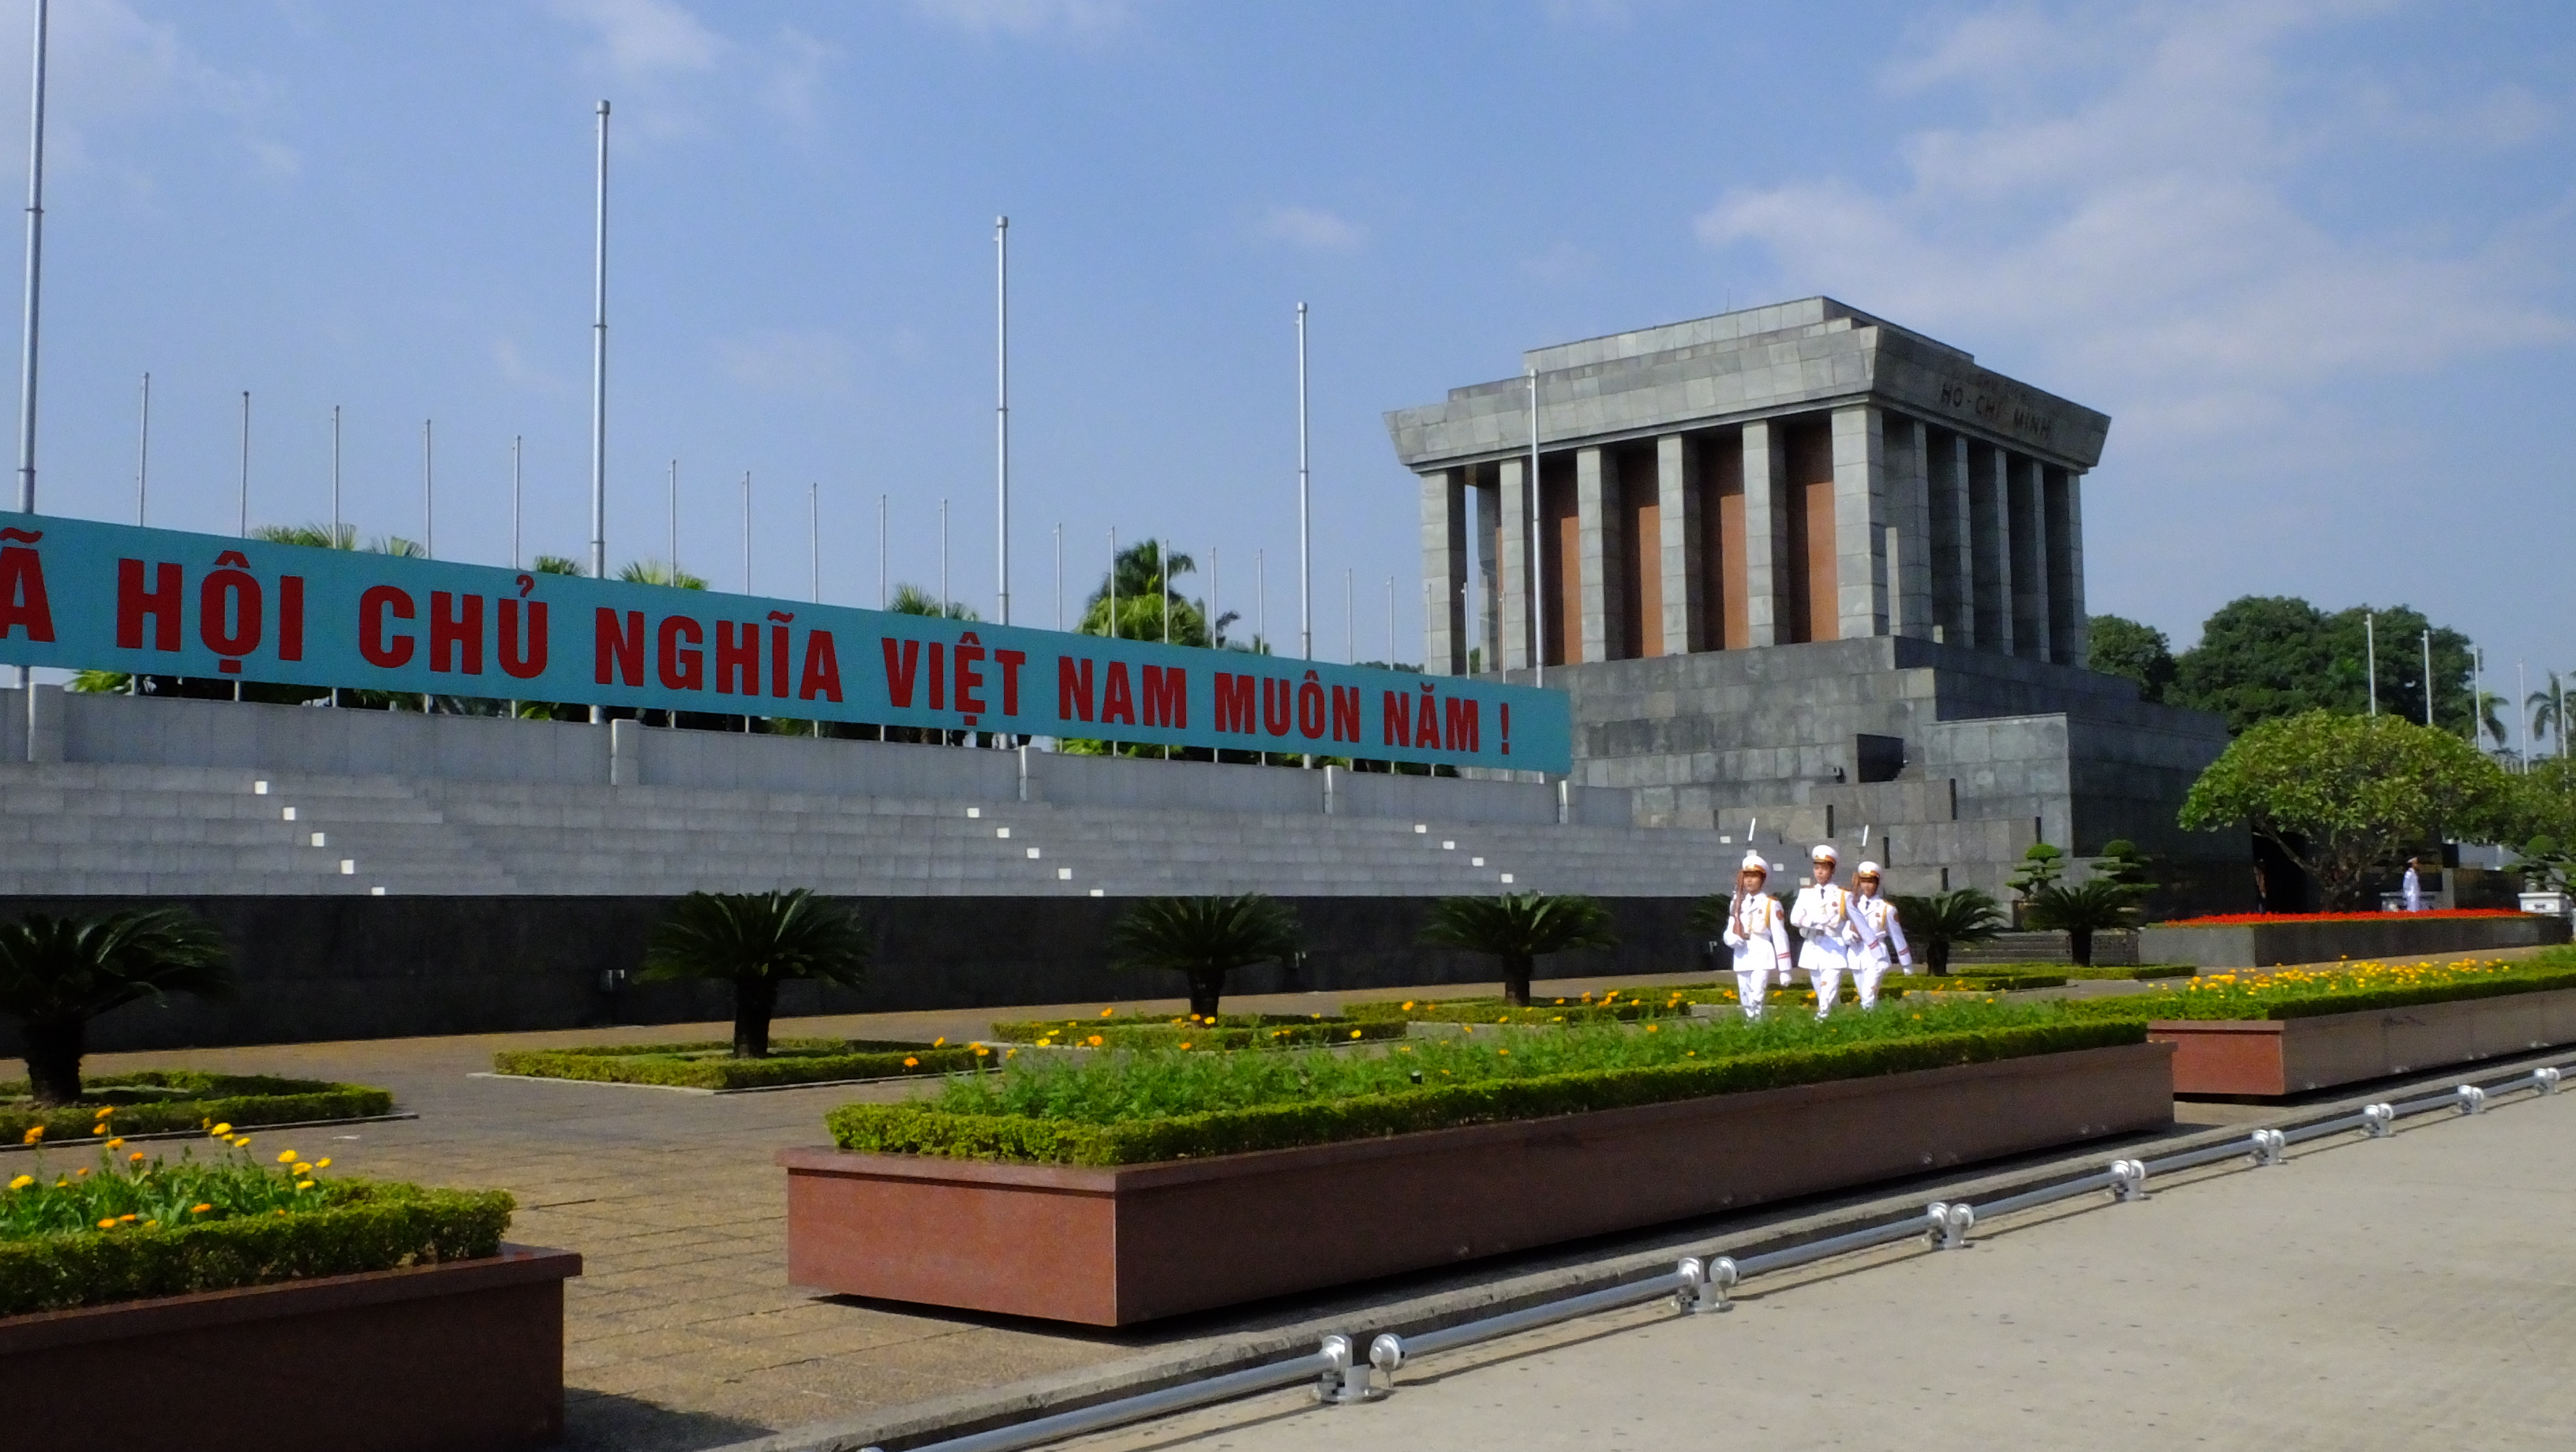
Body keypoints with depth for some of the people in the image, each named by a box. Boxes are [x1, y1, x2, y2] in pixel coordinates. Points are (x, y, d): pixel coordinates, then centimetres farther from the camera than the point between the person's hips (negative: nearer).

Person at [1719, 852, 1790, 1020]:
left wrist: (1784, 969, -5)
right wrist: (1734, 938, -16)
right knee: (1745, 1002, 7)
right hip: (1742, 958, 5)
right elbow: (1729, 935, 10)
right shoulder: (1737, 904, 11)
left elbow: (1779, 936, -3)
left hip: (1762, 956, -5)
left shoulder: (1771, 904, -2)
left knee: (1756, 998, -21)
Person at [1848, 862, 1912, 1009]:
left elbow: (1897, 936, 4)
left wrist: (1907, 964, 7)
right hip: (1857, 956, 4)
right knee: (1864, 997, 11)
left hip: (1876, 956, -4)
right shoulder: (1853, 903, 7)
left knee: (1869, 998, -18)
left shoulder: (1886, 908, 0)